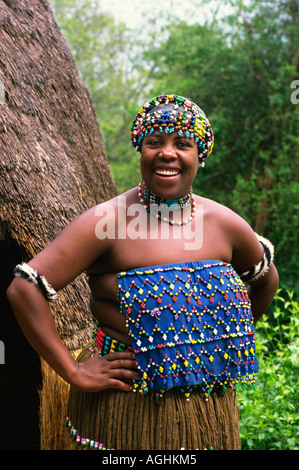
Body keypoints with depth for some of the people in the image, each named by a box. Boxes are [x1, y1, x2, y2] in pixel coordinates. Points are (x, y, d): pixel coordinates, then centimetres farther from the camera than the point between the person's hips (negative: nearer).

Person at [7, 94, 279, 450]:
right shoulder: (107, 222, -13)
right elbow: (24, 289, -19)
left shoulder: (224, 225, 2)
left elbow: (266, 278, 22)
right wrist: (73, 373, -18)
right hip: (127, 412, -4)